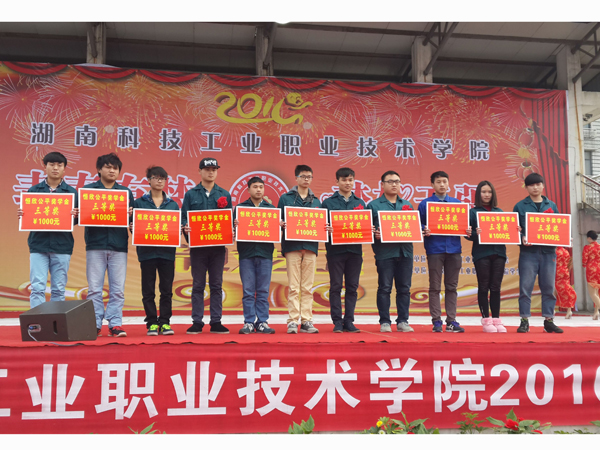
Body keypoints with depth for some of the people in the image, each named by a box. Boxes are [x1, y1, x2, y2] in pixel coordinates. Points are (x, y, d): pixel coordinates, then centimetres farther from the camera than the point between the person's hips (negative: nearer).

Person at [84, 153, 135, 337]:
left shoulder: (126, 192, 15)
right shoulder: (88, 189, 11)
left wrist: (130, 215, -8)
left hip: (118, 246, 1)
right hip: (95, 245, -1)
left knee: (118, 289, 0)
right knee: (94, 289, -1)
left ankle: (115, 324, 5)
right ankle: (95, 324, 6)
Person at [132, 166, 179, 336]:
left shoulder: (173, 204, 12)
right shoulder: (139, 202, 7)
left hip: (167, 251, 1)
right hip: (147, 250, -1)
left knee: (166, 289, 3)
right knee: (148, 290, 2)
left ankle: (165, 322, 11)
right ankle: (152, 323, 10)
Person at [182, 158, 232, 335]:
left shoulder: (224, 195, 11)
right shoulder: (191, 194, 7)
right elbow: (184, 218, 4)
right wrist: (185, 228, -17)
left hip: (218, 246, 1)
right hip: (198, 246, -1)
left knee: (216, 285, 5)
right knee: (198, 285, 3)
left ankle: (216, 322, 11)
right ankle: (197, 322, 8)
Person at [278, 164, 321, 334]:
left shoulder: (316, 201, 17)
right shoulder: (285, 198, 8)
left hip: (310, 246, 3)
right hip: (292, 245, -3)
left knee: (307, 287, 4)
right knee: (293, 287, -4)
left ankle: (306, 321, 7)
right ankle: (293, 321, -1)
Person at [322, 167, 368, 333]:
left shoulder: (360, 203, 14)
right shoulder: (328, 203, 6)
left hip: (355, 250, 3)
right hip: (335, 250, -2)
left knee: (352, 287, 5)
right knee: (336, 286, 1)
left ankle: (349, 321, 11)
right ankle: (337, 321, 7)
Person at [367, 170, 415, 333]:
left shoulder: (407, 205, 19)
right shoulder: (374, 205, 6)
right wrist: (375, 235, -17)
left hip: (405, 251, 4)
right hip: (384, 252, -4)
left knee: (404, 288, 5)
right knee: (384, 288, -1)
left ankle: (402, 321, 13)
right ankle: (384, 322, 7)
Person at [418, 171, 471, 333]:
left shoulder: (457, 203, 14)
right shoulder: (425, 204, 5)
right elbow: (419, 225, 3)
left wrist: (467, 231, -4)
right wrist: (424, 231, -18)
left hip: (453, 248, 3)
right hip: (435, 249, -3)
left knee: (451, 287, 7)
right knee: (435, 287, 0)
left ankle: (451, 321, 12)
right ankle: (436, 321, 6)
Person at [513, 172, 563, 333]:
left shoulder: (551, 205, 13)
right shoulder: (520, 206, 6)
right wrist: (522, 238, -16)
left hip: (548, 251, 2)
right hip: (528, 251, -2)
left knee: (548, 287, 6)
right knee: (525, 287, -3)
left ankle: (549, 320, 14)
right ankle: (524, 321, 3)